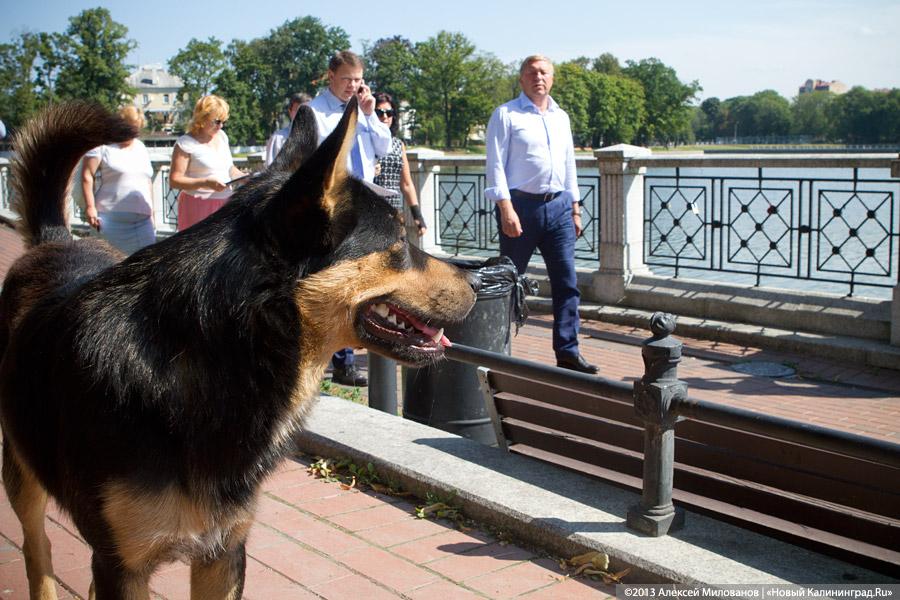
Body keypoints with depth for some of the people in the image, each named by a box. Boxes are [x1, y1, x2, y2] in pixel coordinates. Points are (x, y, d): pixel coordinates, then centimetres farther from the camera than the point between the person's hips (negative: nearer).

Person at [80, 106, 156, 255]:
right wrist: (90, 207, -13)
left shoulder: (141, 148, 19)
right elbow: (87, 176, -5)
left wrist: (151, 212, 19)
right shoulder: (103, 145, 0)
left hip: (142, 219, 6)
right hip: (111, 218, -5)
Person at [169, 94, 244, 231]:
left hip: (225, 203, 6)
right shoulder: (186, 143, -8)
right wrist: (206, 183, -23)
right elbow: (174, 180, -13)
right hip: (199, 207, -6)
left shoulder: (222, 136, 13)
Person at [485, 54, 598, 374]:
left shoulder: (561, 117, 17)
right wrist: (506, 209, -17)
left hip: (558, 206, 5)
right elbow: (495, 164, -7)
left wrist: (575, 209, 17)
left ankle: (567, 351, 7)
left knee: (567, 282, 1)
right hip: (521, 204, -5)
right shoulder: (506, 114, -1)